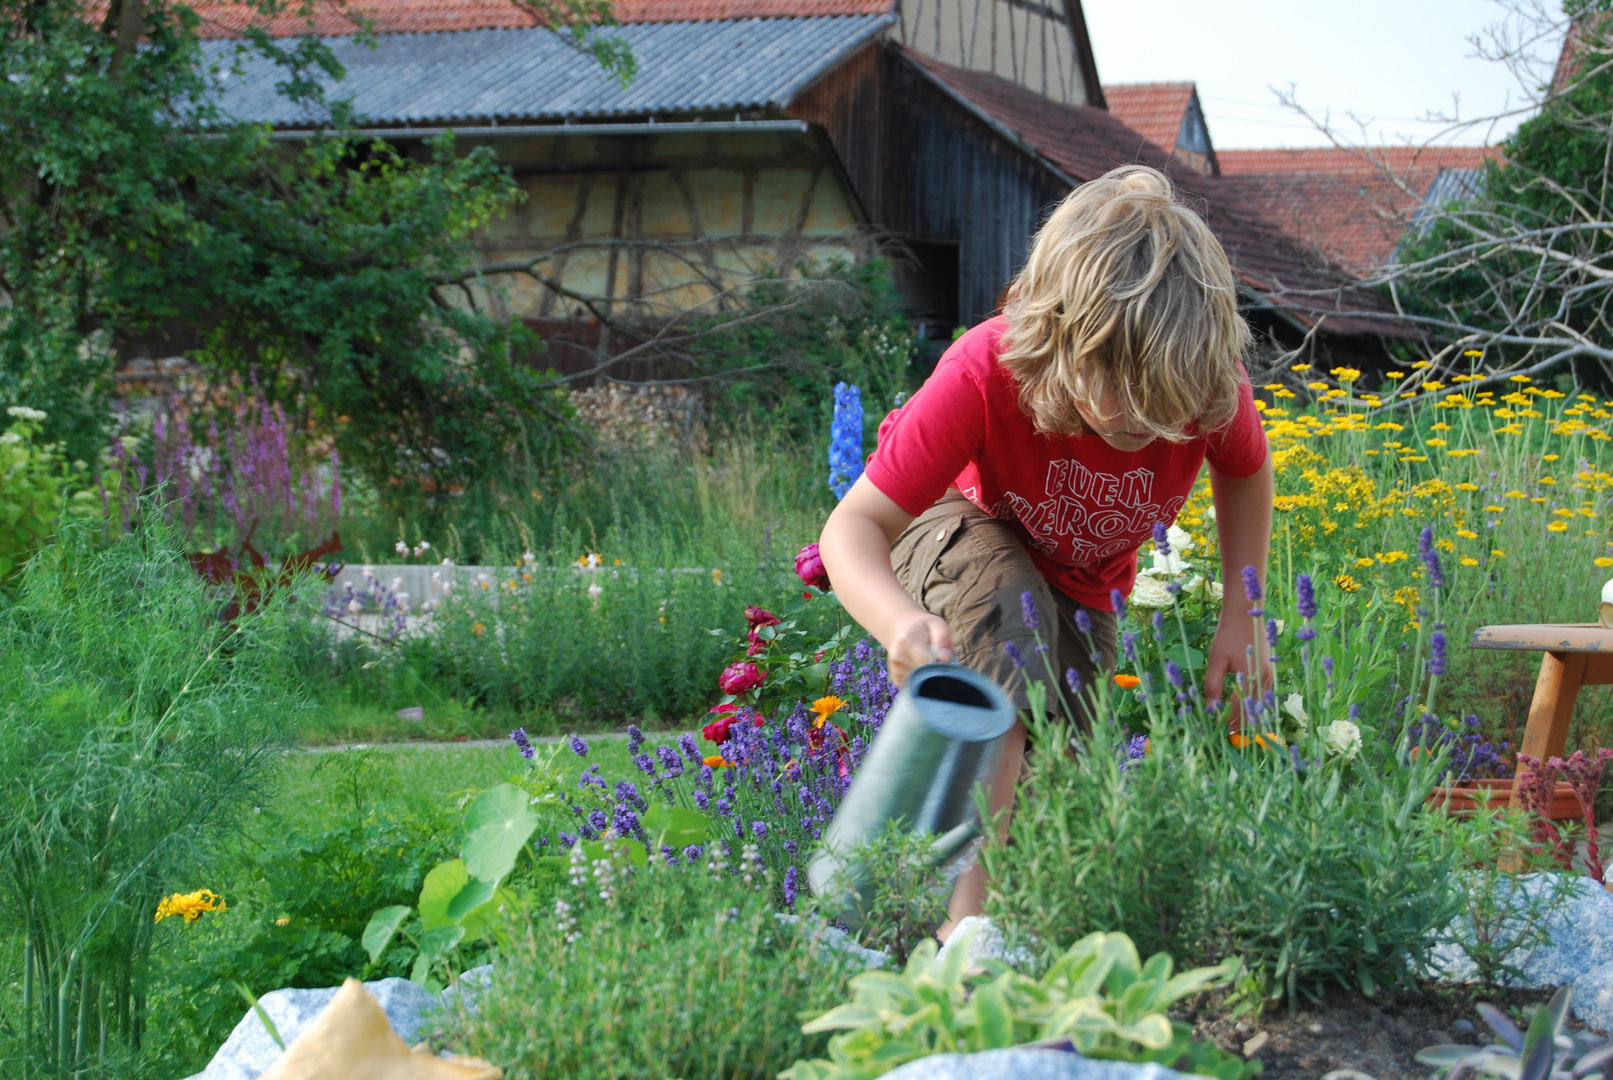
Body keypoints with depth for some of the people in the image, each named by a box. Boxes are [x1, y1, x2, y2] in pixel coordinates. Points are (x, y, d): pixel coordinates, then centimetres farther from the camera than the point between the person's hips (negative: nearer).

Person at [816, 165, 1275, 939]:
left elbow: (1244, 470, -5)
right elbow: (855, 526, -43)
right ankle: (963, 919, -38)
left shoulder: (1209, 385, -32)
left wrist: (1240, 618, -11)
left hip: (1085, 578, 5)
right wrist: (900, 622, -64)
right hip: (961, 526, -5)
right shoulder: (984, 377, -42)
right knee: (1010, 619, -37)